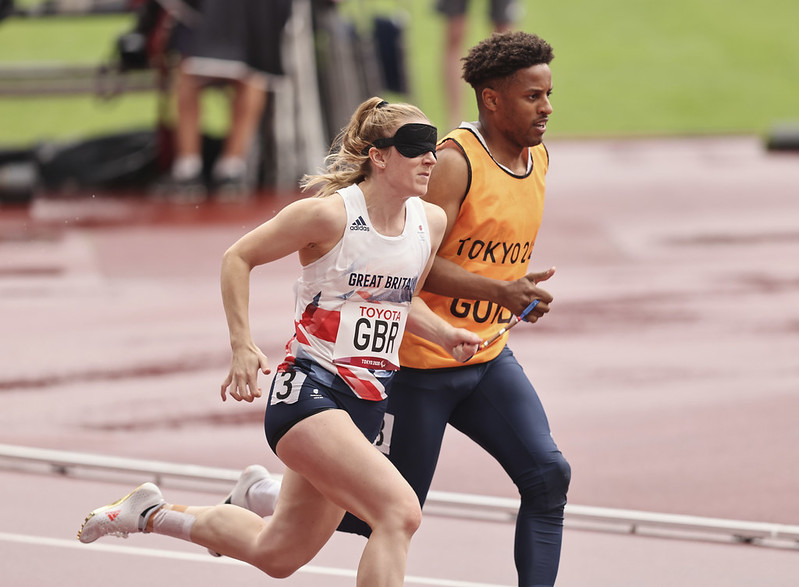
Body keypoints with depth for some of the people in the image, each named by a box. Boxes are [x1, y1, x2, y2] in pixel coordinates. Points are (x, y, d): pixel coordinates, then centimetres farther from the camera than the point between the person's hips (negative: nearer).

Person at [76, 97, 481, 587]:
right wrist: (243, 347, -8)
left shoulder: (431, 221, 5)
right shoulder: (329, 214, -14)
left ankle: (154, 515, 39)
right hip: (309, 391, -8)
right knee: (400, 511, -26)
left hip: (368, 400, 8)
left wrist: (447, 335, 4)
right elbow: (239, 258, -2)